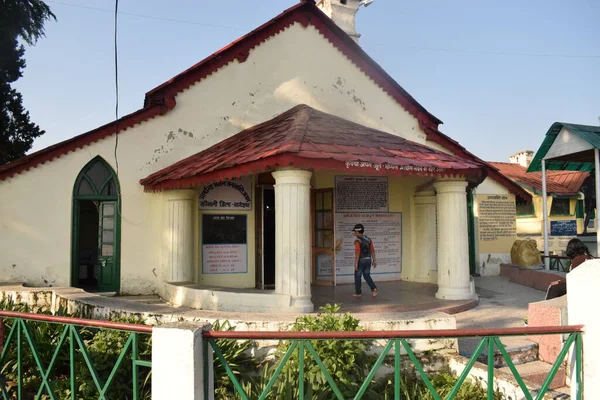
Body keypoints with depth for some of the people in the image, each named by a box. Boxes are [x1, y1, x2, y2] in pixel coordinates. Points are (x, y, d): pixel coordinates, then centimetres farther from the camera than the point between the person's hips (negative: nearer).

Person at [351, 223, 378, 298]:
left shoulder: (357, 241, -14)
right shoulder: (368, 239, 6)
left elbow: (357, 253, -20)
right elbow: (372, 250, 7)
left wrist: (356, 263, -17)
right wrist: (374, 260, 13)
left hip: (361, 260, -6)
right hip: (368, 260, 6)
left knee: (357, 276, 7)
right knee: (367, 275, 15)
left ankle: (358, 292, 14)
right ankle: (374, 288, -3)